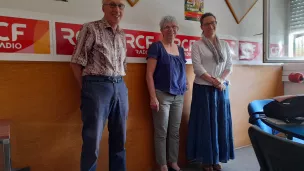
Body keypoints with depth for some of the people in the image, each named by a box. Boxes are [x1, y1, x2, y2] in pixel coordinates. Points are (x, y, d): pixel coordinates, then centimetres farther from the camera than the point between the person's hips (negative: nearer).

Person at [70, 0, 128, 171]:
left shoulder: (122, 34, 14)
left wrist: (119, 84, 12)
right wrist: (87, 88, -2)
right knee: (92, 140, 2)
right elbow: (77, 62, -5)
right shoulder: (91, 28, -4)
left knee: (119, 138, 15)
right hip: (97, 87, -6)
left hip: (120, 87, 6)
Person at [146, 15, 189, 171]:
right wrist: (153, 97, -16)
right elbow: (149, 74, -10)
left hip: (179, 96, 6)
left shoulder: (180, 49, 14)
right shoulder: (156, 47, -5)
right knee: (161, 132, 3)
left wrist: (184, 85, 6)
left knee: (175, 131, 12)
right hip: (162, 95, -6)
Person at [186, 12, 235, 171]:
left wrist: (221, 80, -10)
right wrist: (213, 81, -14)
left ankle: (217, 158, 22)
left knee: (221, 122, 7)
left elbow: (229, 65, 7)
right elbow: (197, 67, -10)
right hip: (204, 88, -4)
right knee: (205, 123, 2)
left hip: (222, 88, 4)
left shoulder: (224, 44, 13)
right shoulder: (197, 45, 0)